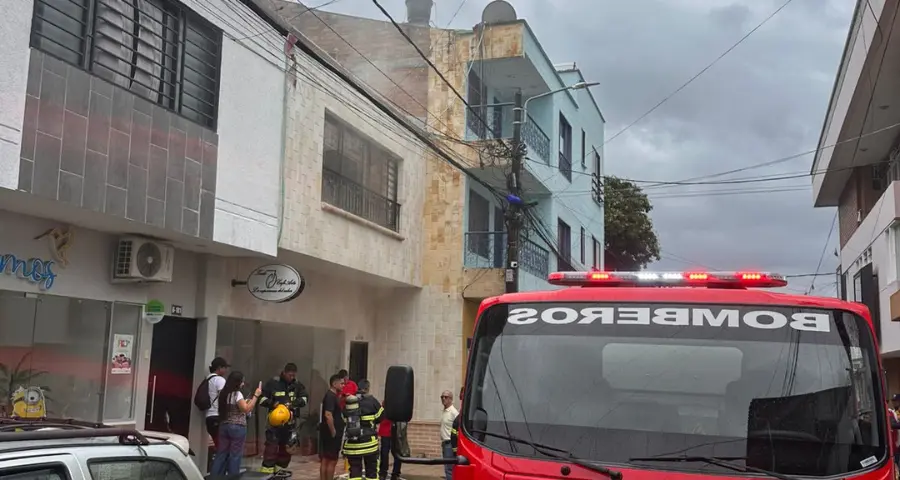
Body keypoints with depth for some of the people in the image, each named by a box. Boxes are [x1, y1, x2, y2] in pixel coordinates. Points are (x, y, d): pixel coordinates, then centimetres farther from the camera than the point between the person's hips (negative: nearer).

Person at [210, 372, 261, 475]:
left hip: (223, 426, 7)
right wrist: (256, 395, -14)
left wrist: (247, 401, 20)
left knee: (221, 454, 10)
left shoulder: (223, 394, 11)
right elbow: (246, 409, -17)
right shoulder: (237, 394, -13)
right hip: (237, 427, -7)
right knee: (235, 455, 0)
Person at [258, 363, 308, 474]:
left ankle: (280, 470, 25)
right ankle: (266, 471, -7)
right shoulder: (273, 383, -8)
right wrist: (272, 403, -22)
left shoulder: (297, 385, 3)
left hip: (290, 421, 4)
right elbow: (261, 398, -4)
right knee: (271, 446, -10)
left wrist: (292, 404, -17)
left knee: (286, 447, 12)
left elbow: (304, 398, 0)